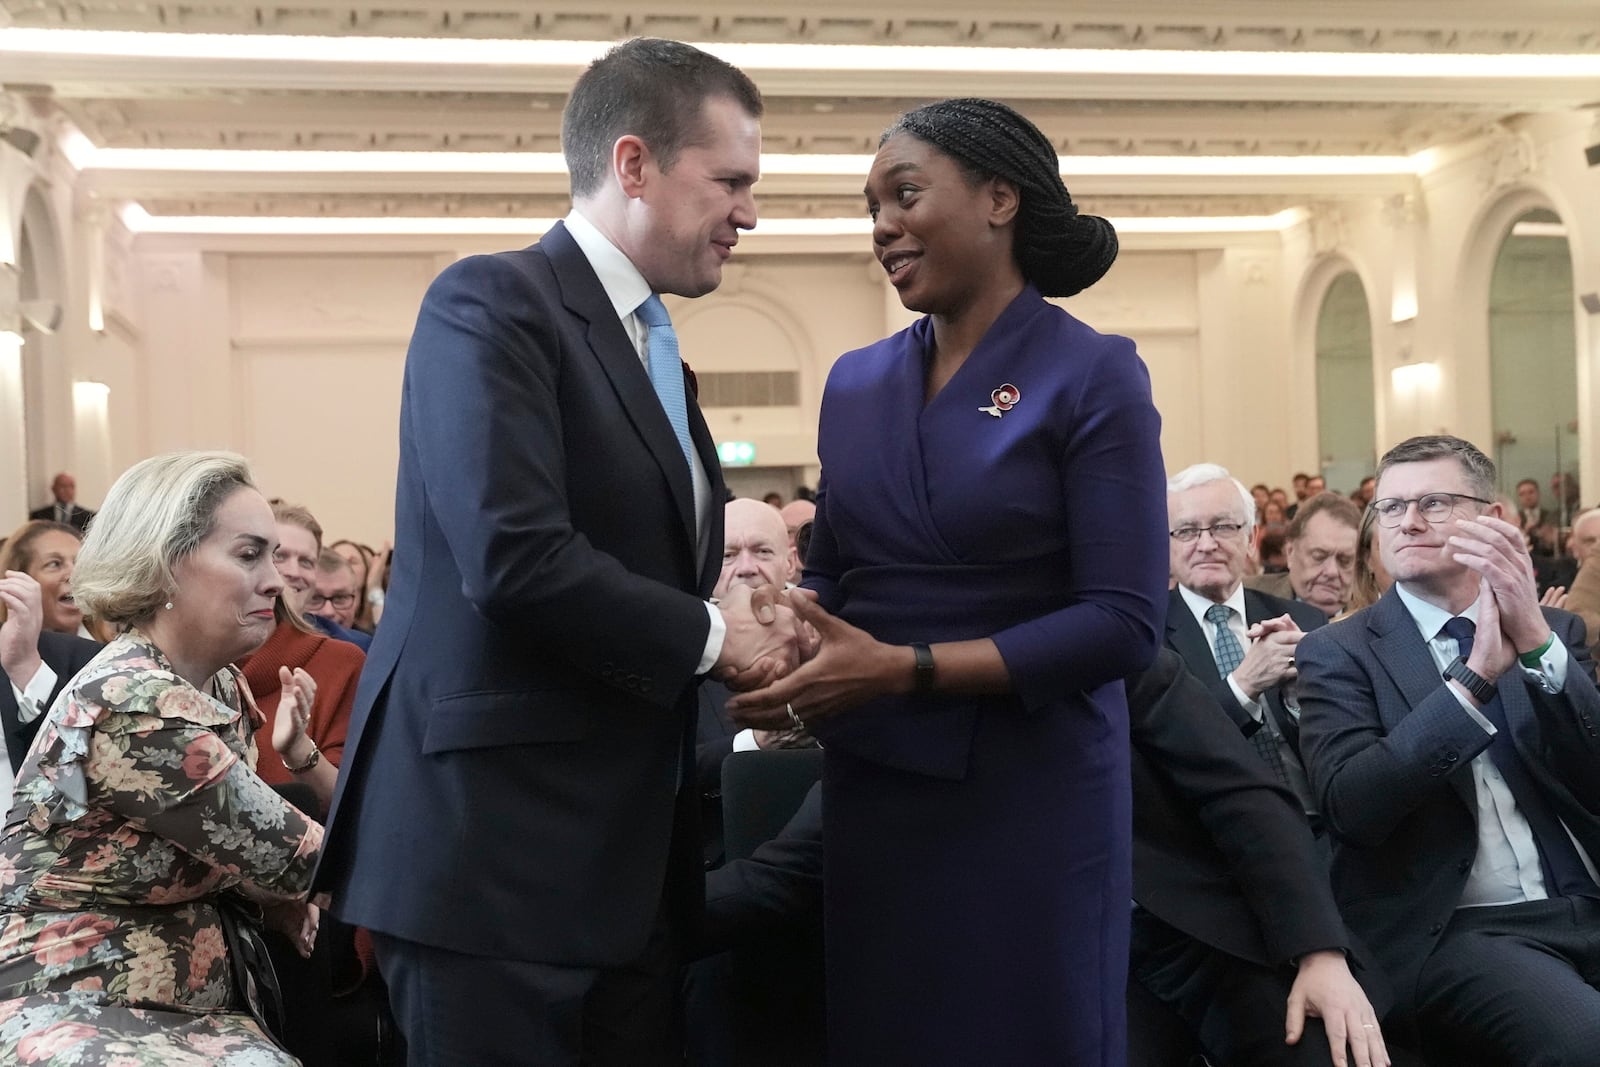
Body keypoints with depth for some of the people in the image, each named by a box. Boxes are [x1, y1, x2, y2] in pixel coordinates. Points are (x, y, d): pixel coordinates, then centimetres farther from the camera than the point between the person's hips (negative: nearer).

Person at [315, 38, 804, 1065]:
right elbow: (515, 556, -23)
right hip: (495, 846, -8)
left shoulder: (654, 350, 16)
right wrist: (710, 635, -11)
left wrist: (748, 635, 0)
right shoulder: (493, 303, -11)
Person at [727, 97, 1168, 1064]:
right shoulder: (857, 384, 7)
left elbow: (1125, 622, -16)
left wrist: (904, 668, -21)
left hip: (1029, 792, -5)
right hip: (872, 785, 5)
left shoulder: (1093, 375, -10)